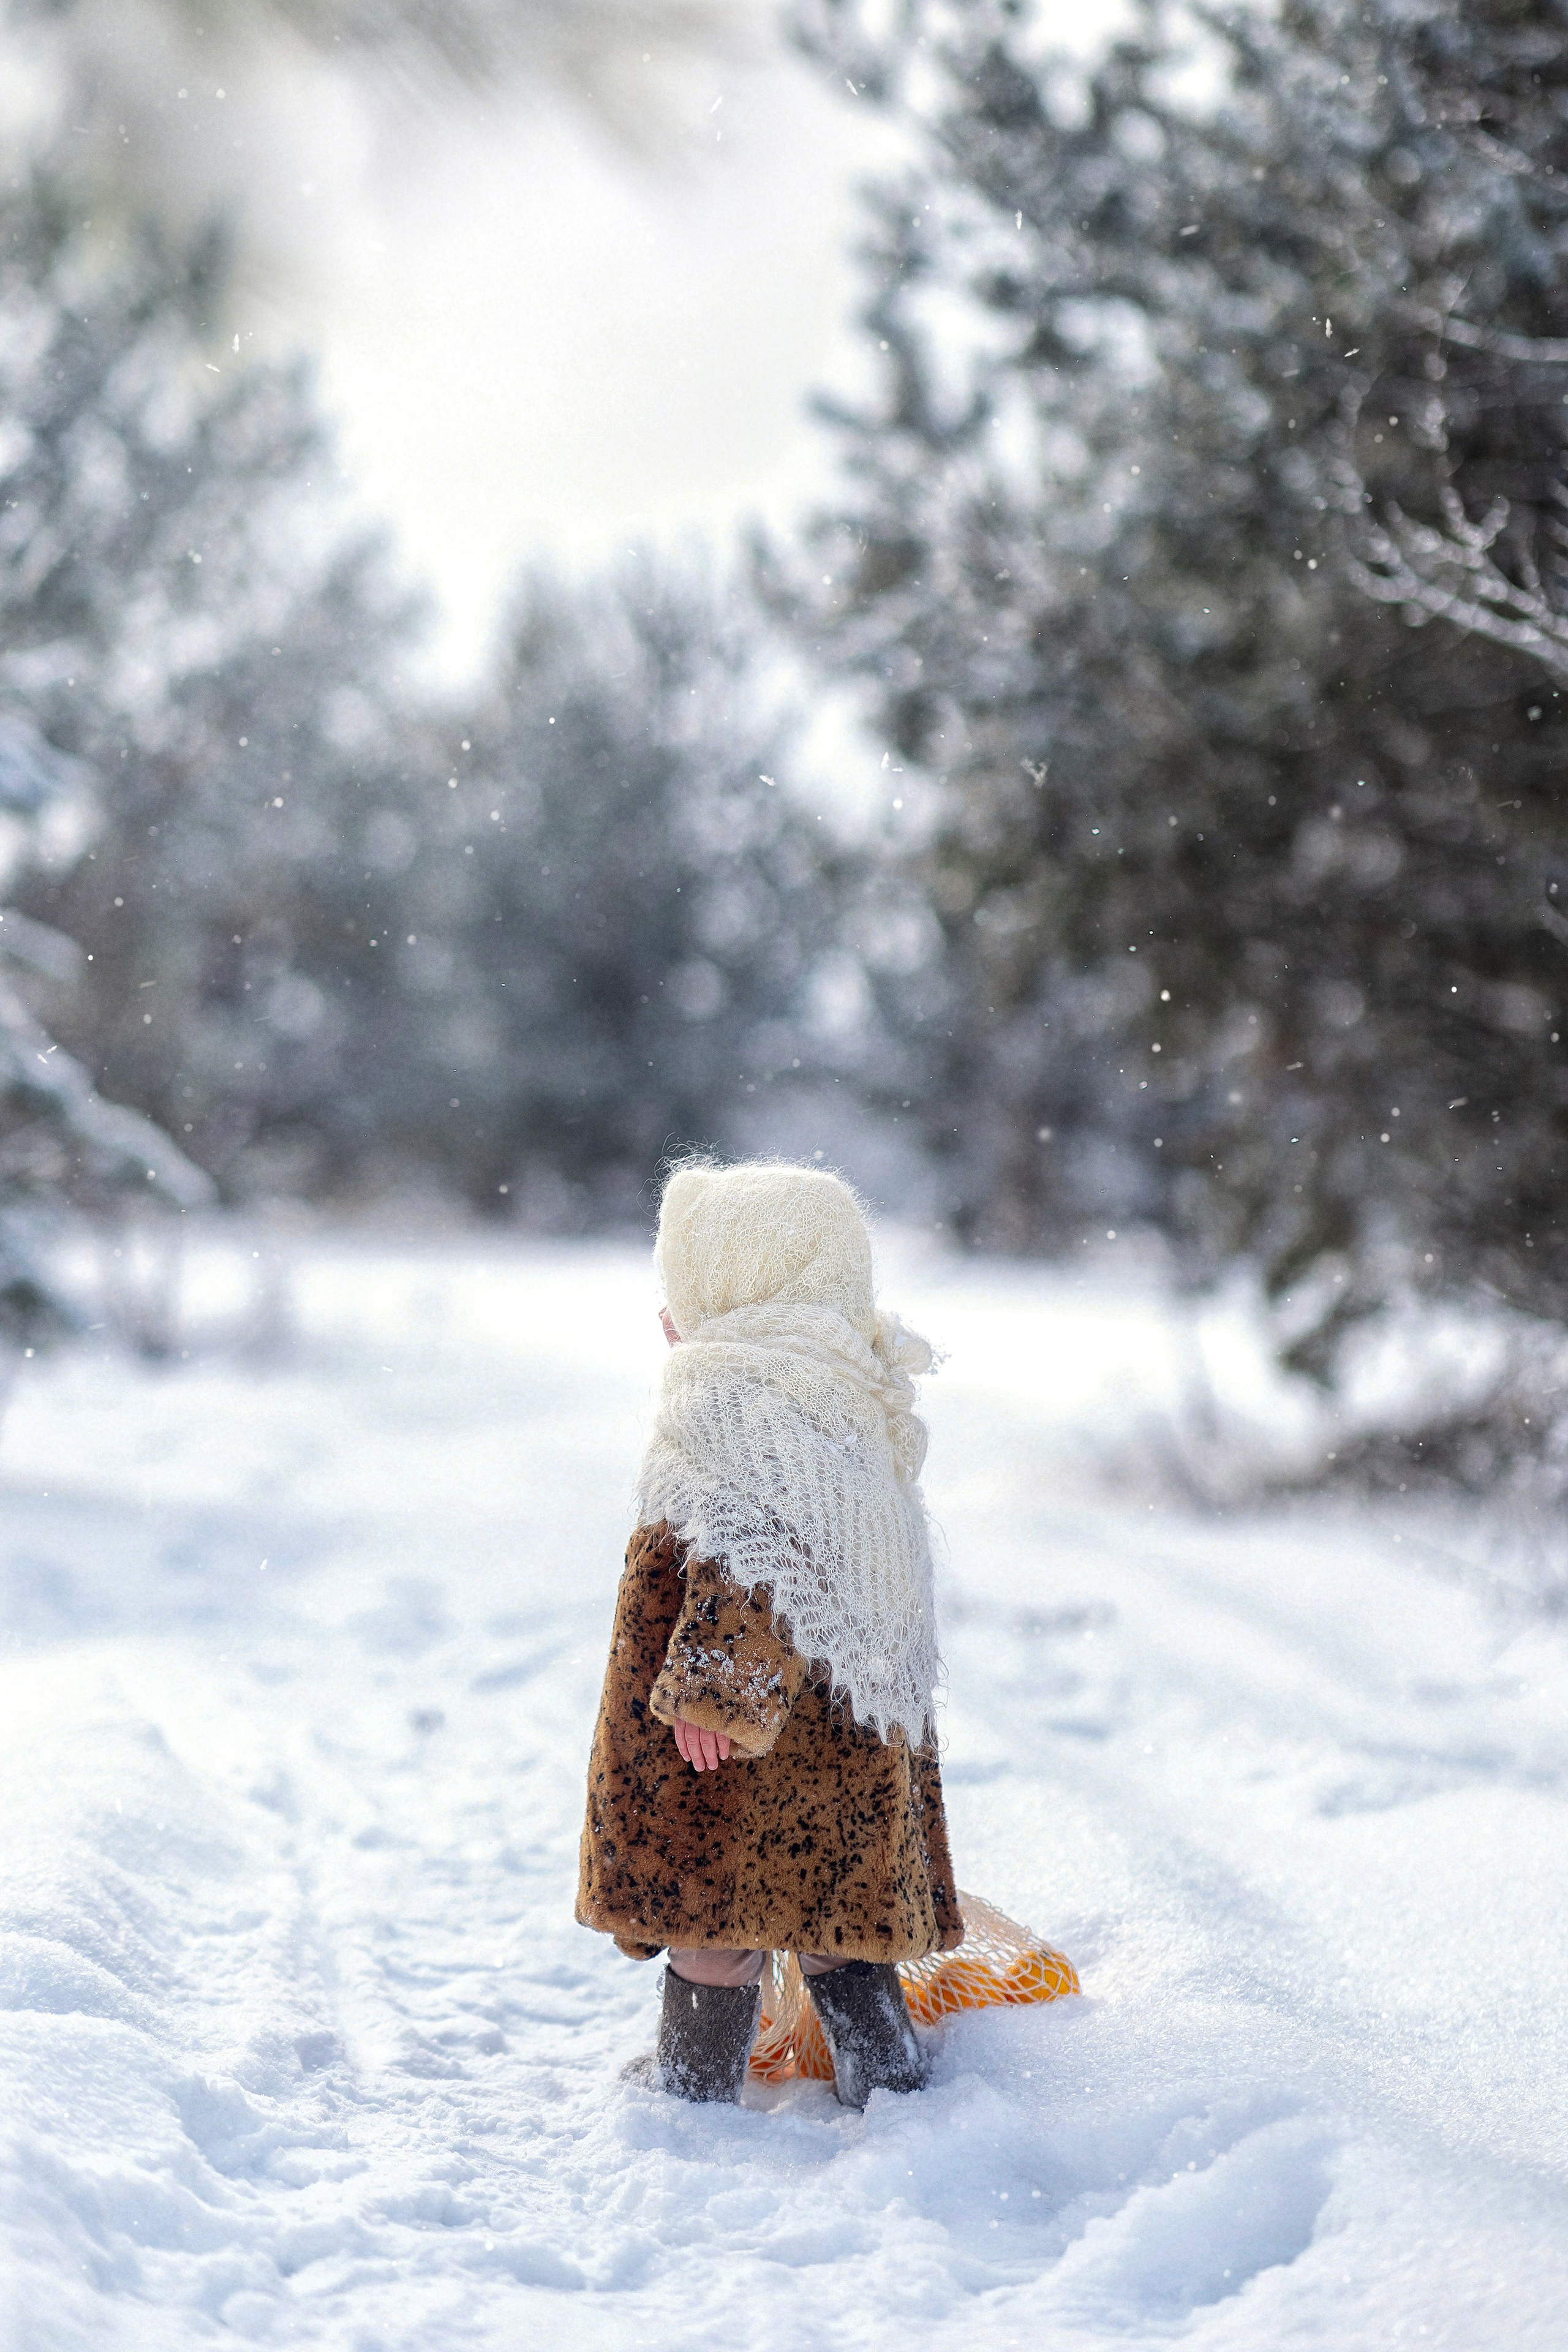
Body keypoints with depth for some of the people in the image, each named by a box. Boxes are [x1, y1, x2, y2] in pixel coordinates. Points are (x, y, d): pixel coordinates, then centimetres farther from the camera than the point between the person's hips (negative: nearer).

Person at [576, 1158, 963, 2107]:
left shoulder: (734, 1403, -16)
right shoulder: (860, 1402, 13)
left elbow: (755, 1563, -27)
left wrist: (716, 1692, -28)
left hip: (750, 1732, -9)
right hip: (856, 1726, 9)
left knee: (718, 1917, 4)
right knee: (834, 1914, 17)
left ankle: (694, 2094, 16)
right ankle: (896, 2088, 22)